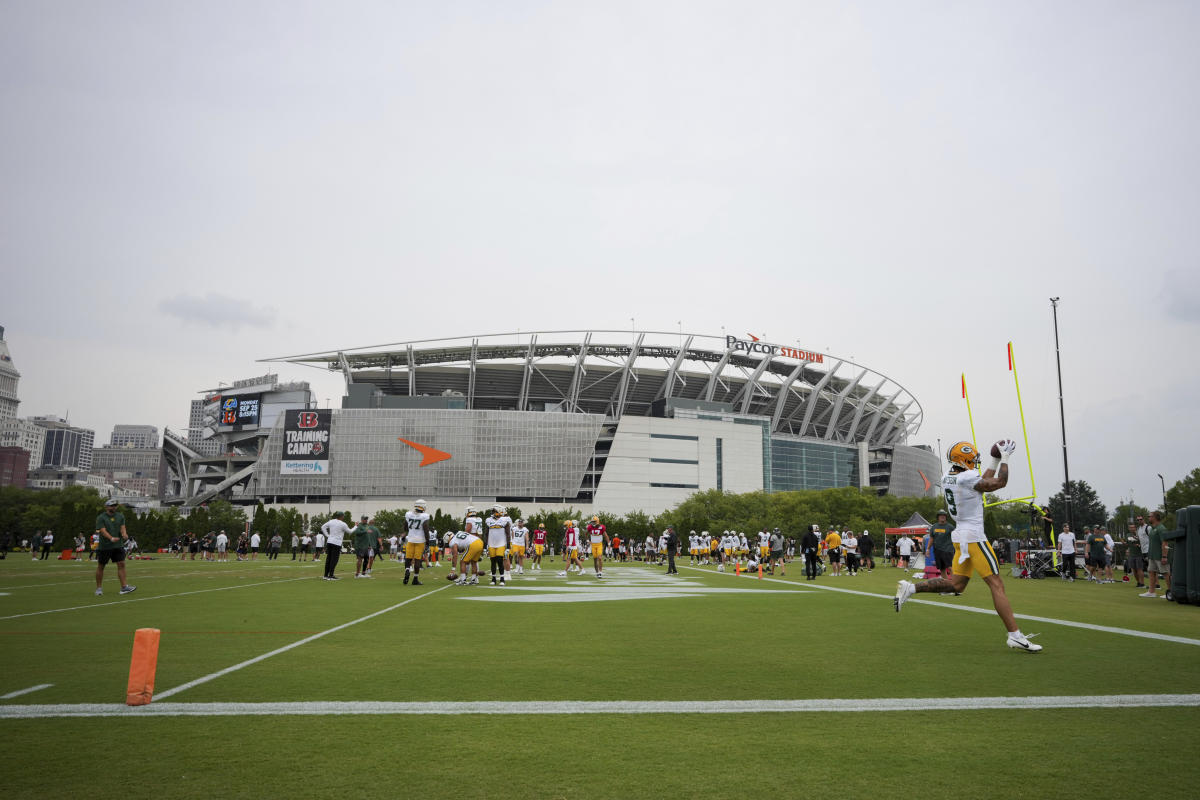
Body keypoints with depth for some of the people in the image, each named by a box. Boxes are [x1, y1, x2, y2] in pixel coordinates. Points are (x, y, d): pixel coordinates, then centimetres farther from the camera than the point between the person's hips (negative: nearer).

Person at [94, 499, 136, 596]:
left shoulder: (120, 516, 9)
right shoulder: (101, 518, -5)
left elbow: (122, 527, 2)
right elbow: (103, 530, -17)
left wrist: (124, 534, -22)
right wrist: (111, 538, -33)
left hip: (118, 545, 3)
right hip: (104, 547, -3)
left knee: (121, 564, -6)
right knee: (101, 566, 7)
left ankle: (124, 587, -8)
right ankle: (99, 588, 20)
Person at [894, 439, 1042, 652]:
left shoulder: (947, 478, 9)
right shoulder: (967, 478, -17)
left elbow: (983, 482, 24)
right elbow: (999, 483, -6)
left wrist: (995, 462, 26)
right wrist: (1004, 458, 5)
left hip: (960, 536, 9)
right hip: (973, 537, -9)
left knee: (956, 585, 13)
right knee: (997, 585, -4)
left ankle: (910, 588, 4)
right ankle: (1015, 636, -2)